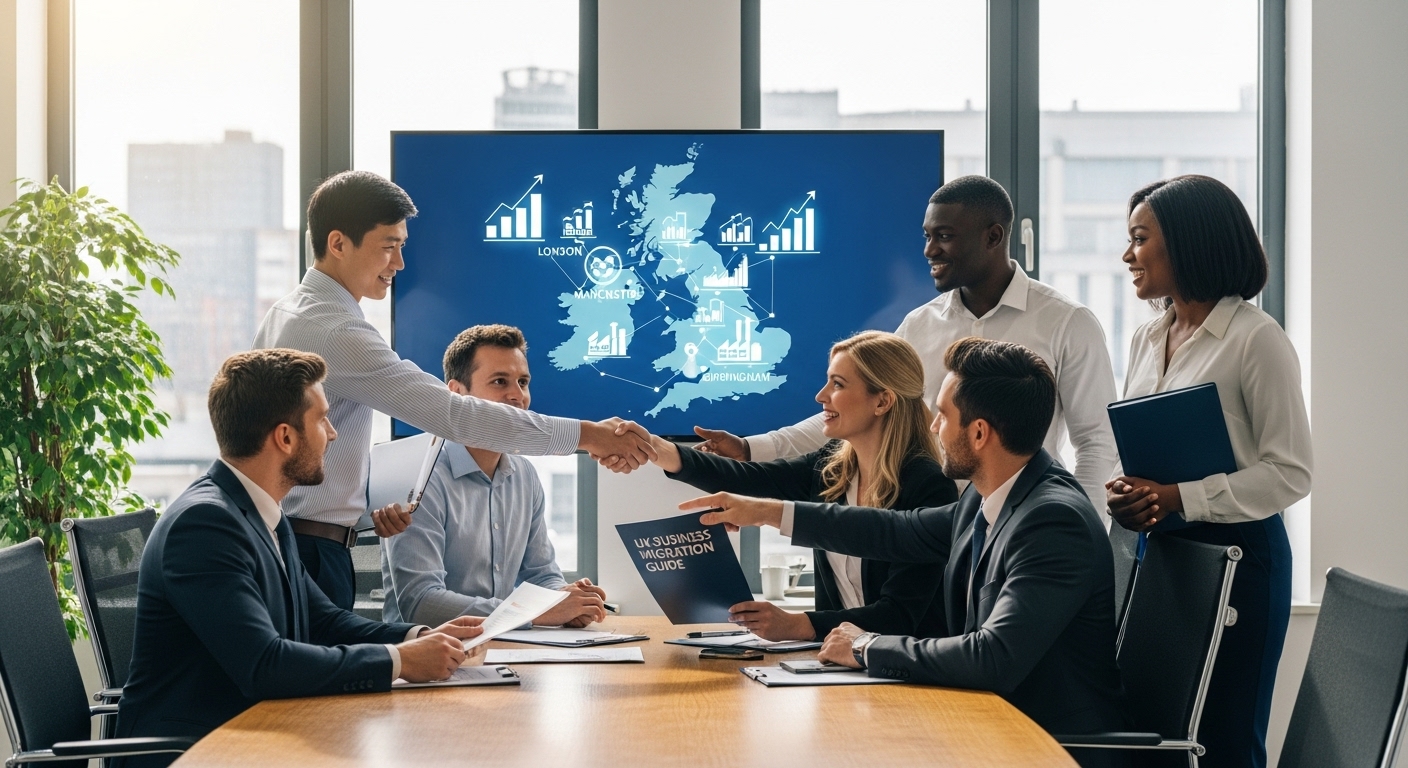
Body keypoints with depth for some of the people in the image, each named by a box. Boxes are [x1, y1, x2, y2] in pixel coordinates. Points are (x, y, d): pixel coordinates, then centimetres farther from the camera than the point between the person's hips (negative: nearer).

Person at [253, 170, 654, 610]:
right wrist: (586, 435, -22)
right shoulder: (338, 334, -20)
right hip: (313, 552, -10)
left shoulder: (283, 315, 11)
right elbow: (454, 415, -25)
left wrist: (362, 507, 4)